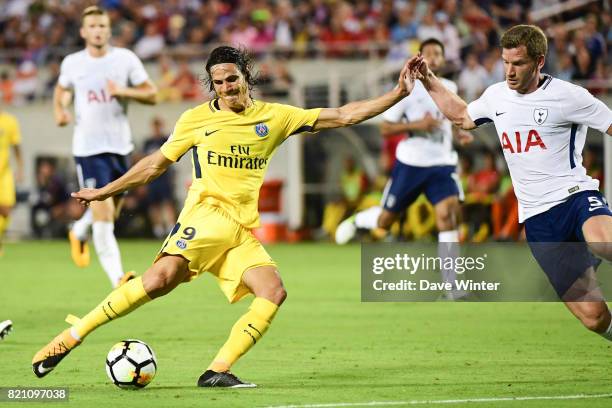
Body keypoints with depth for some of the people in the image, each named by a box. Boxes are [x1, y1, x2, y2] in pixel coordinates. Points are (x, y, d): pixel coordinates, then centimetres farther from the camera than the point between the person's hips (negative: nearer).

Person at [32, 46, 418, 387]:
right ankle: (72, 336, -23)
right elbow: (157, 163, 19)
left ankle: (218, 371, -19)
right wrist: (104, 191, 21)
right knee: (163, 276, -28)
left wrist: (397, 94, 4)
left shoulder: (274, 116, 11)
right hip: (207, 214, -4)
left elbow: (342, 116, 11)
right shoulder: (196, 119, 7)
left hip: (244, 230, 4)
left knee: (274, 291, -19)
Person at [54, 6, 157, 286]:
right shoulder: (72, 63, 2)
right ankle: (117, 278, -18)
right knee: (103, 212, -15)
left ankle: (79, 232, 49)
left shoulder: (125, 59, 1)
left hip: (120, 145, 3)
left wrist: (124, 91, -15)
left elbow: (151, 95, 3)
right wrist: (59, 111, 1)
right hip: (88, 146, -3)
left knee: (111, 212, 15)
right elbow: (62, 90, 22)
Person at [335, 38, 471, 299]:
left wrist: (458, 133, 9)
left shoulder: (450, 89, 7)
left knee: (448, 214, -19)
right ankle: (356, 221, 44)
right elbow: (385, 128, -7)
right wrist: (417, 125, -21)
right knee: (385, 221, 7)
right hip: (410, 163, -2)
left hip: (442, 164, 2)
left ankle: (451, 285, -17)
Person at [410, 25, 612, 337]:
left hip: (576, 196, -4)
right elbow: (463, 116, 33)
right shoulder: (497, 96, 13)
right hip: (537, 216, 4)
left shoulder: (567, 96, -5)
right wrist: (428, 80, 29)